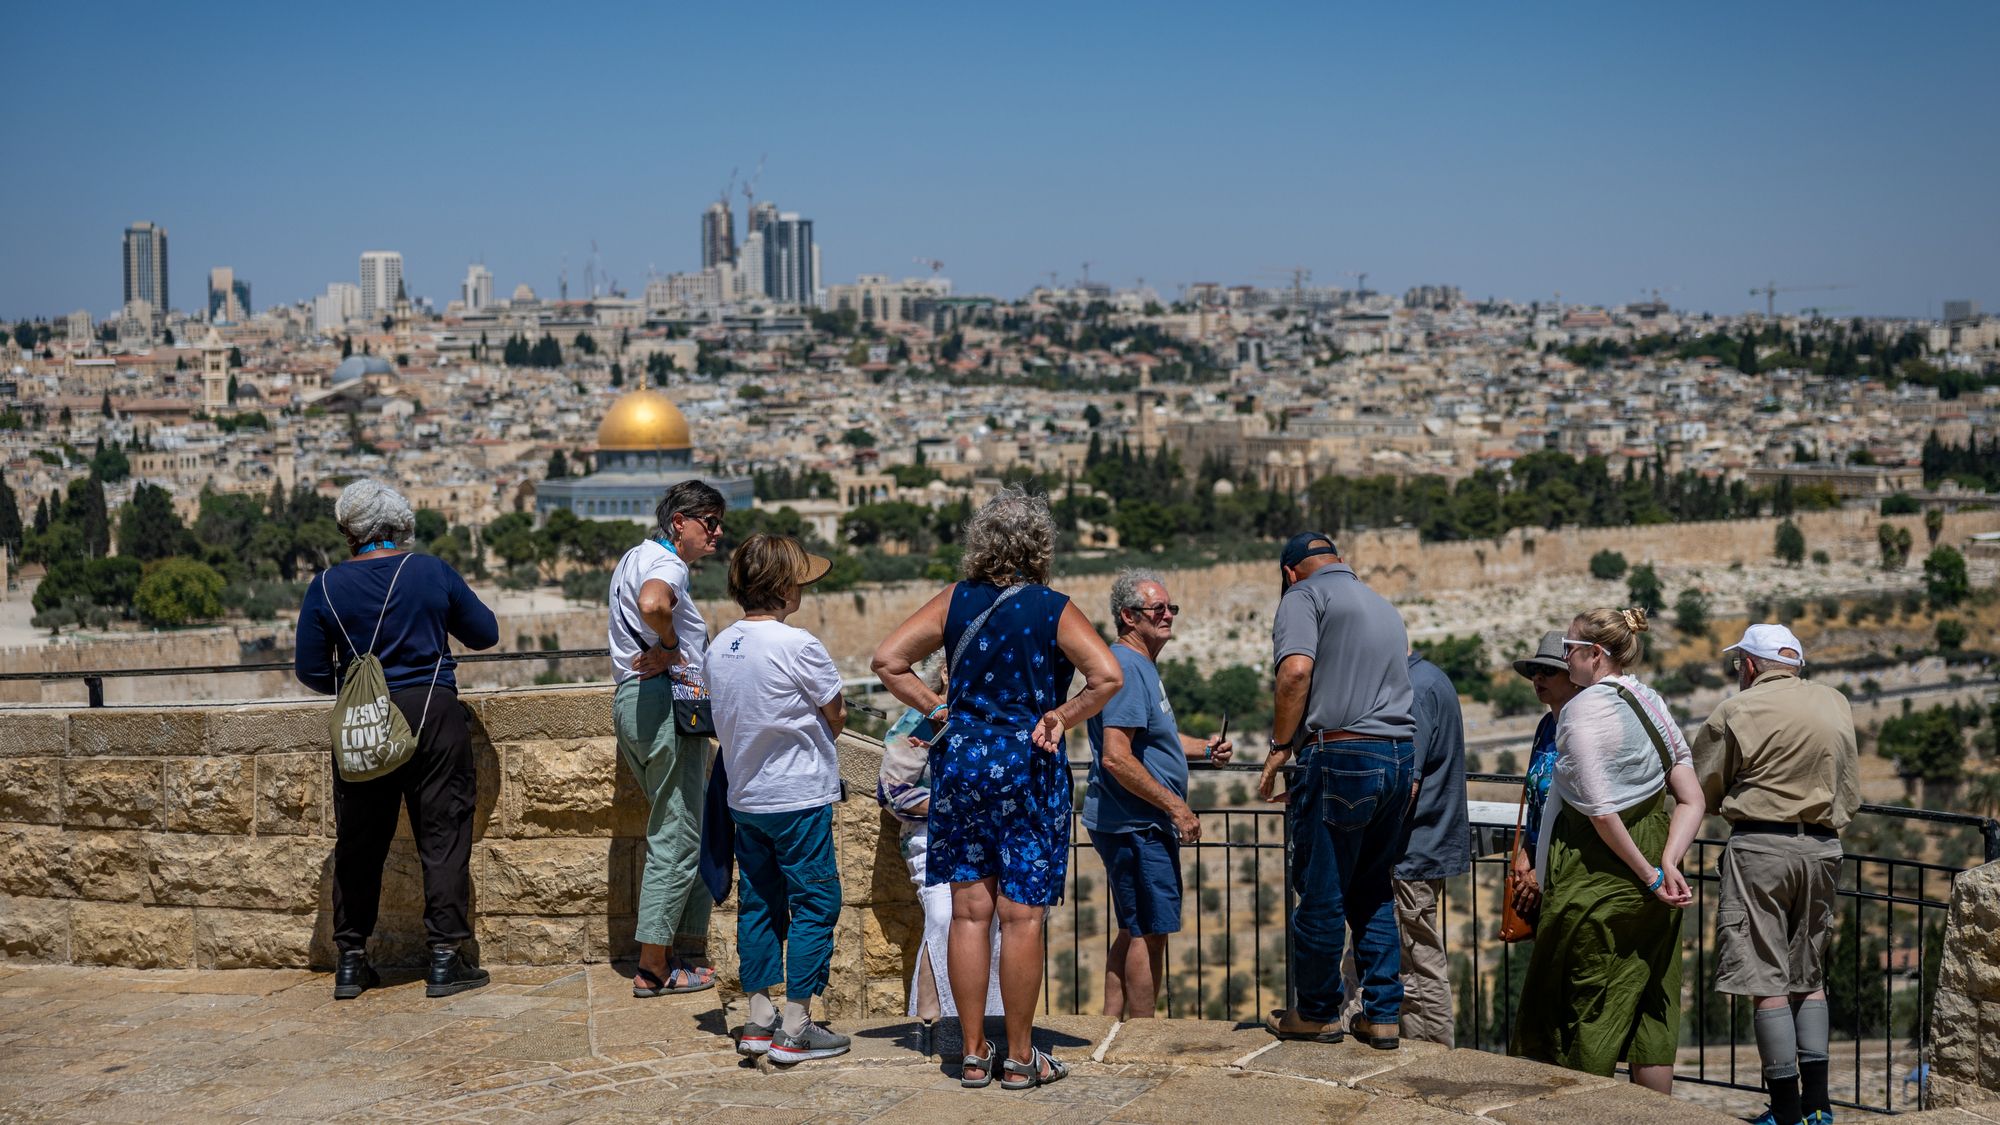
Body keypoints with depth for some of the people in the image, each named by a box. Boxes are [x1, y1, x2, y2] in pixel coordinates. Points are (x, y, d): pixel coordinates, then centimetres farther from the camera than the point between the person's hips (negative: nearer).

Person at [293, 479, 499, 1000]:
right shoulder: (433, 572, -2)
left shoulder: (327, 587, -1)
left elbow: (310, 669, 2)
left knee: (359, 841, 11)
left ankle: (351, 962, 16)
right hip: (433, 714, -1)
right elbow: (485, 633, 8)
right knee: (443, 834, 4)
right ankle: (445, 960, 3)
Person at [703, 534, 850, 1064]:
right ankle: (796, 1028, 2)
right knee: (814, 905, 2)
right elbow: (837, 718, -7)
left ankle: (759, 1020, 17)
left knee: (758, 904, 14)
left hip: (744, 797, 7)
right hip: (800, 798, -7)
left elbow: (724, 720, 12)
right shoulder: (799, 647, -17)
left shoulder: (718, 648, 4)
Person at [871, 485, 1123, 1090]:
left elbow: (887, 661, -1)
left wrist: (937, 707, 4)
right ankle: (1020, 1058, 9)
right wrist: (1059, 718, -7)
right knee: (1021, 915, 3)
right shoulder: (1053, 610, -7)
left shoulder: (954, 602, 2)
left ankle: (973, 1055, 14)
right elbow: (1108, 677, -19)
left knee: (969, 911, 8)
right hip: (1027, 766, -3)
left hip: (961, 759, 3)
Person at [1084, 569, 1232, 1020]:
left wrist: (1203, 747, 13)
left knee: (1137, 931, 16)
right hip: (1135, 826, -11)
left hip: (1139, 825, 11)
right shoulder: (1126, 668, -18)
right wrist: (1176, 806, -21)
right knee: (1150, 932, -5)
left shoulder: (1144, 665, 16)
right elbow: (1116, 759, -26)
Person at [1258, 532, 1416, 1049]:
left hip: (1342, 755, -7)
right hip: (1402, 755, 7)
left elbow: (1296, 671, -16)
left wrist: (1280, 746, -10)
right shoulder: (1385, 606, 24)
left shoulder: (1305, 595, 1)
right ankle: (1383, 1015, 14)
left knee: (1321, 892, 4)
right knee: (1374, 893, 15)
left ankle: (1316, 1012, 13)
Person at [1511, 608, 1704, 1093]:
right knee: (1651, 1007, 12)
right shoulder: (1653, 703, 8)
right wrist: (1666, 864, -7)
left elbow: (1601, 811, -21)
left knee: (1588, 1006, 3)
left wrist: (1648, 874, -14)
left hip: (1596, 871, -7)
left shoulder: (1583, 708, -14)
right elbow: (1692, 801, 3)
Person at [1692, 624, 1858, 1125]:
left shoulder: (1736, 712, -5)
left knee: (1768, 980, -2)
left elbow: (1702, 792, 0)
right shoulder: (1836, 704, 11)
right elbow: (1851, 793, 17)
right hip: (1823, 846, 6)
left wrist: (1745, 800, 19)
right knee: (1809, 976, 16)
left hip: (1760, 845, -5)